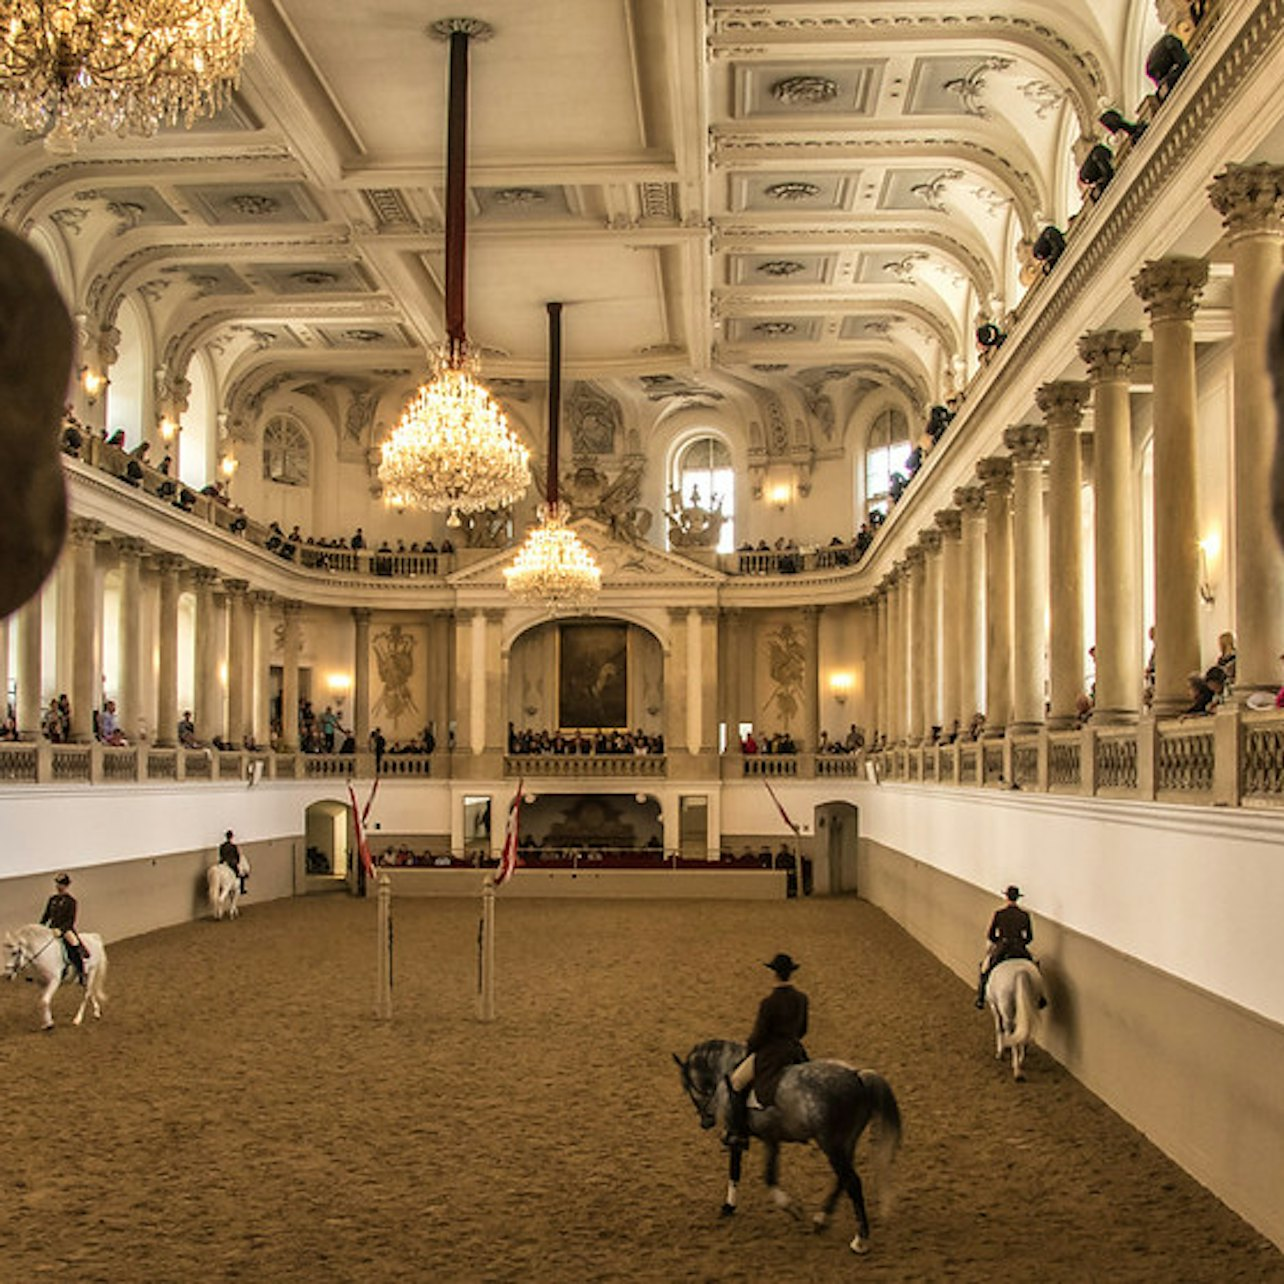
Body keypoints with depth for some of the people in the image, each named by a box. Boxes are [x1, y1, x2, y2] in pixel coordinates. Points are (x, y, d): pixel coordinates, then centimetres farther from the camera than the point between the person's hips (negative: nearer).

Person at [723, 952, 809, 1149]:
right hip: (794, 1051, 6)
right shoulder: (801, 998, -1)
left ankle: (738, 1133, 4)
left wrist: (749, 1048, 4)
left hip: (770, 1054, -6)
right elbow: (802, 1029, 10)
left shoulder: (768, 1003, -21)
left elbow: (758, 1036, -16)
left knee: (736, 1082, 6)